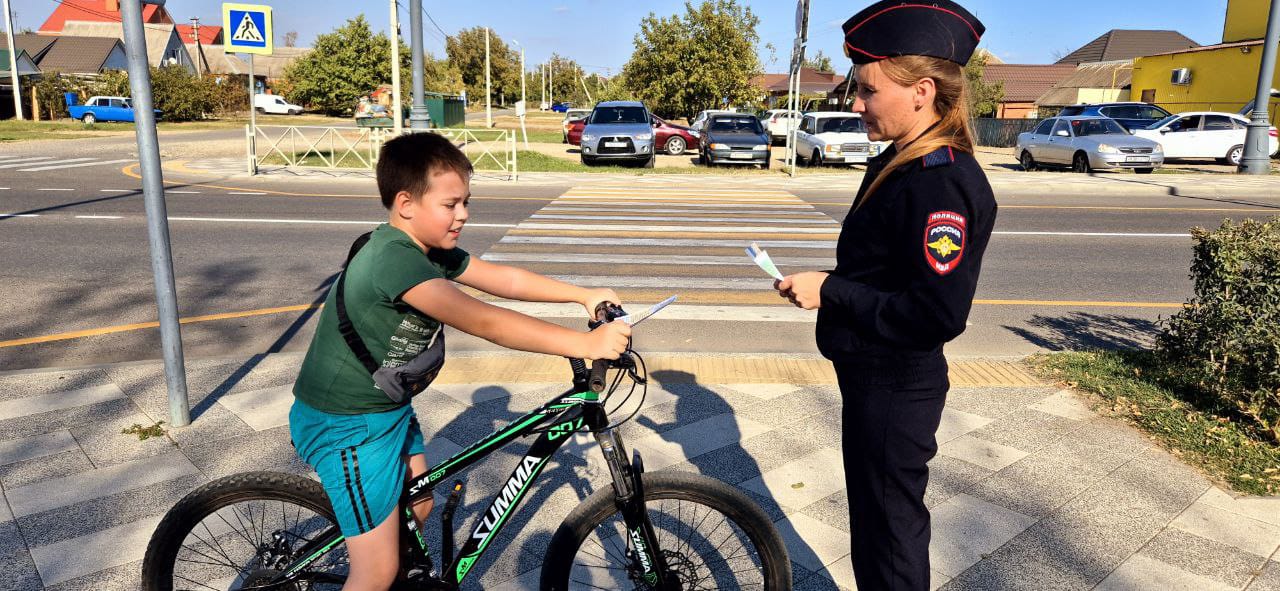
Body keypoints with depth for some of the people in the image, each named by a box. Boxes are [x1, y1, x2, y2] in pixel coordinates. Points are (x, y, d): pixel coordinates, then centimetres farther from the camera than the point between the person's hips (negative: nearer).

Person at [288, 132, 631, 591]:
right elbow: (484, 322, -38)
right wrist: (584, 344, -38)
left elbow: (505, 279, 2)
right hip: (345, 425, -9)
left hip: (389, 408, 9)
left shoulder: (430, 250, -1)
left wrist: (583, 295, -5)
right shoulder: (393, 258, -31)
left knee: (418, 507, 24)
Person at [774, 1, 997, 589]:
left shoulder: (943, 183, -24)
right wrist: (824, 286, 2)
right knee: (876, 523, 26)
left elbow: (938, 314, -28)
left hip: (894, 389, -10)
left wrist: (830, 291, -22)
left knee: (890, 541, 10)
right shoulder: (901, 163, 7)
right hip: (874, 377, 10)